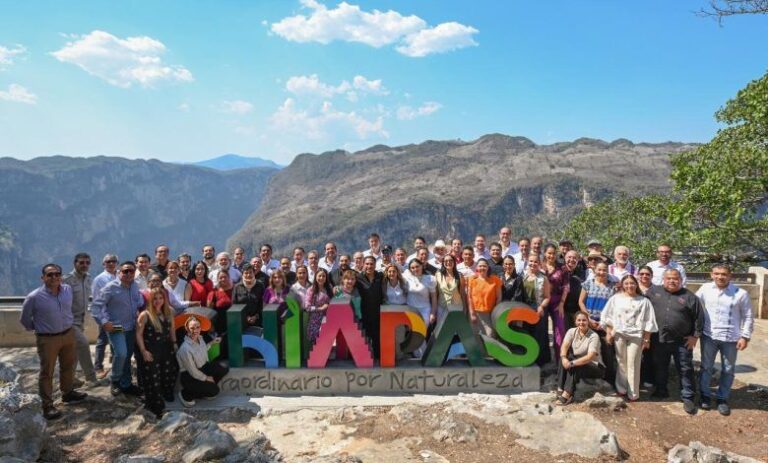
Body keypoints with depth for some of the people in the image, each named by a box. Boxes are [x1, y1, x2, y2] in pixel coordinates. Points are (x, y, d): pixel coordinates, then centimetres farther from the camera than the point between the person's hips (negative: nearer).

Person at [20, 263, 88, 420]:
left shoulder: (68, 290, -4)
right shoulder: (34, 297, -18)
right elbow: (24, 319, -3)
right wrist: (37, 328, 4)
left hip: (68, 334, 5)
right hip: (47, 339, -5)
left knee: (68, 367, 21)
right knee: (47, 372, 4)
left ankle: (68, 393, 40)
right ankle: (47, 405, 15)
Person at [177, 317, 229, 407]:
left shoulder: (199, 338, -9)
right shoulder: (185, 348, -31)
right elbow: (193, 372, -21)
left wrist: (212, 342, 7)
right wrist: (206, 378, -9)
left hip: (202, 368, 8)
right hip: (189, 377, -8)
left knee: (224, 369, -5)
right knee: (214, 391, -17)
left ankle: (205, 388, 16)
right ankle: (185, 394, 7)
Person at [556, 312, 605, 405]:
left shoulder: (594, 336, -18)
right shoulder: (572, 331, -4)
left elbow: (590, 357, -30)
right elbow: (564, 346, -19)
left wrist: (572, 363, -38)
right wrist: (564, 358, -40)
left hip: (595, 367, -5)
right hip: (577, 361, 5)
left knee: (575, 365, -33)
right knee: (564, 358, -23)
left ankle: (567, 394, -33)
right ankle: (561, 389, -27)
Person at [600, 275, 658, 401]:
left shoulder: (643, 301, 2)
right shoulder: (615, 298, 5)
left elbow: (648, 321, 1)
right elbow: (607, 316, 6)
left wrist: (646, 339, -2)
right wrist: (608, 333, 1)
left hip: (636, 336, -1)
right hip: (619, 334, 1)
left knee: (633, 365, 2)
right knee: (621, 363, 10)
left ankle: (633, 393, 11)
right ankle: (621, 389, 22)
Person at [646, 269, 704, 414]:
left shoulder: (689, 297, -4)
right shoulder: (653, 292, 0)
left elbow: (699, 317, -2)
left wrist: (695, 335, -4)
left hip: (682, 341, -2)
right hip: (659, 340, 2)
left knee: (685, 370, 4)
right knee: (659, 367, 15)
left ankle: (687, 398, 15)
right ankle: (661, 390, 32)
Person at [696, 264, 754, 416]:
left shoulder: (740, 293, -7)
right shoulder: (705, 289, -3)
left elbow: (748, 316, -1)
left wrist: (745, 336, -6)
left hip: (731, 338, 0)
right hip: (709, 336, 1)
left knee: (728, 370, 11)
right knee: (706, 367, 11)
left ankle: (722, 399, 25)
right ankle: (705, 395, 26)